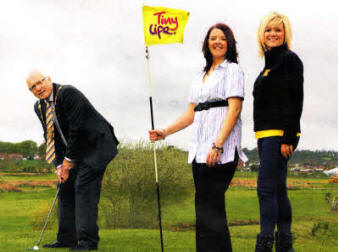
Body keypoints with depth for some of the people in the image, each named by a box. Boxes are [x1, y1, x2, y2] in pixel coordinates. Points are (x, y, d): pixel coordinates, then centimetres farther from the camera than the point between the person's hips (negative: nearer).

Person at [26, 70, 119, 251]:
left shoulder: (68, 93, -21)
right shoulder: (40, 107, 5)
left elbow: (78, 129, -23)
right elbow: (51, 137, 7)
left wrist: (68, 161, -17)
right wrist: (60, 165, -5)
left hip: (95, 145, -9)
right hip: (74, 152, 9)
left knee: (84, 186, -16)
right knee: (65, 187, 5)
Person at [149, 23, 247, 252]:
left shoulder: (233, 70, 1)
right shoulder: (201, 77, 23)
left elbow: (234, 109, -10)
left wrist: (218, 145, -20)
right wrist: (165, 132, 12)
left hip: (222, 148, -7)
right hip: (200, 148, 7)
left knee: (208, 206, -14)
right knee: (211, 207, 5)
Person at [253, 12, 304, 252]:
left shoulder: (290, 59, -8)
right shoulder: (271, 62, 19)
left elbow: (296, 102, -15)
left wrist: (288, 139, -21)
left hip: (280, 134, -10)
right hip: (267, 134, 10)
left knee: (266, 187, -13)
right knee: (278, 190, 11)